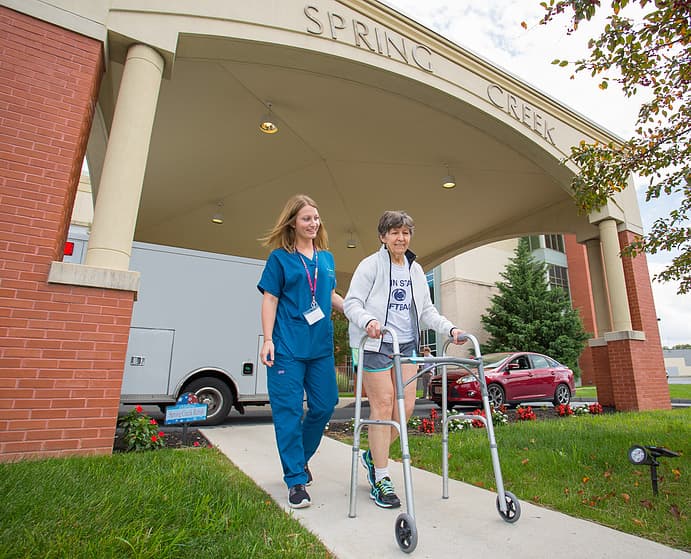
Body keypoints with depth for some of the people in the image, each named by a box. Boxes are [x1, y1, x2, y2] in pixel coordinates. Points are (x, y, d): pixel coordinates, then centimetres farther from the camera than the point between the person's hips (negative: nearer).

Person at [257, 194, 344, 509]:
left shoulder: (326, 258, 14)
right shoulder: (280, 257, 0)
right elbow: (270, 299, -3)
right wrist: (267, 339, -11)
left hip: (321, 345, 5)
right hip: (287, 346, -5)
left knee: (325, 405, 10)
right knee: (288, 410, 0)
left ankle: (300, 457, 34)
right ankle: (296, 480, 15)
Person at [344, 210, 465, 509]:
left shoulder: (416, 270, 17)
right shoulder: (370, 265, -3)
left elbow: (426, 310, 18)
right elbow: (352, 303, -9)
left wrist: (450, 328, 3)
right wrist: (368, 320, -29)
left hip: (406, 345, 6)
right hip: (375, 345, -6)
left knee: (406, 406, 3)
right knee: (383, 405, -5)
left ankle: (373, 455, 28)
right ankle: (381, 481, 10)